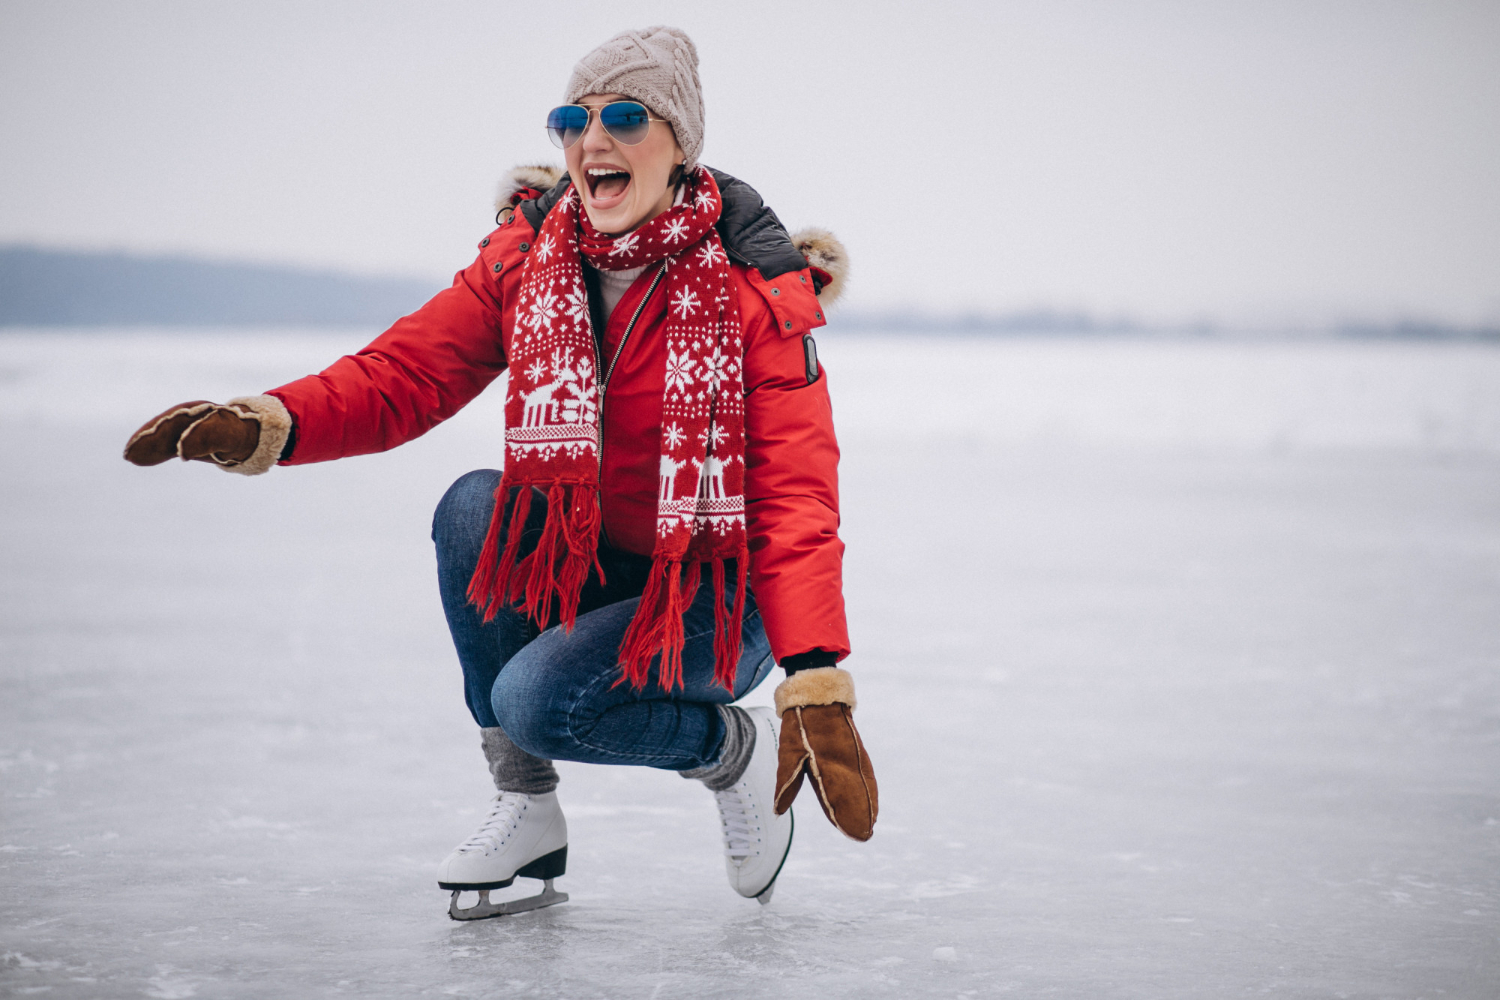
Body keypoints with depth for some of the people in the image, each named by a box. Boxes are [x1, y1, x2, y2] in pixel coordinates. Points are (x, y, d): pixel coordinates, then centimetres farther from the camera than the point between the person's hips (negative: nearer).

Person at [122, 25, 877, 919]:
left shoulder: (757, 295, -18)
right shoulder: (525, 258, -4)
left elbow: (796, 501, -23)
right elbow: (403, 374, -10)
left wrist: (818, 680, -36)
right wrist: (268, 425, -30)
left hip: (719, 602, -5)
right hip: (580, 570, 5)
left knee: (535, 700, -27)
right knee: (474, 509, -24)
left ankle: (744, 750, 3)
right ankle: (528, 813, -9)